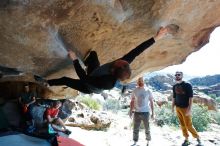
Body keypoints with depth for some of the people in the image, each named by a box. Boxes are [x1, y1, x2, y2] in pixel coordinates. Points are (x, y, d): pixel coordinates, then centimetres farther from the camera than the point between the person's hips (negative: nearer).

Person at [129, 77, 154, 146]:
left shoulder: (148, 91, -1)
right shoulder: (134, 91, 2)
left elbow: (151, 102, 4)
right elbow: (132, 102, 7)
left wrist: (152, 112, 1)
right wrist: (130, 110, -1)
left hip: (146, 112, -1)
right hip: (137, 112, 1)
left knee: (147, 129, 10)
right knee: (135, 129, 8)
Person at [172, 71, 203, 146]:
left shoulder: (187, 85, -9)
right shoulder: (174, 86, 6)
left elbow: (190, 98, -12)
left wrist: (189, 109, -18)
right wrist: (172, 107, 11)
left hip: (185, 108, -5)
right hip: (178, 108, 5)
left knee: (188, 125, -2)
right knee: (182, 125, 10)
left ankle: (198, 139, 16)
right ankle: (186, 140, 21)